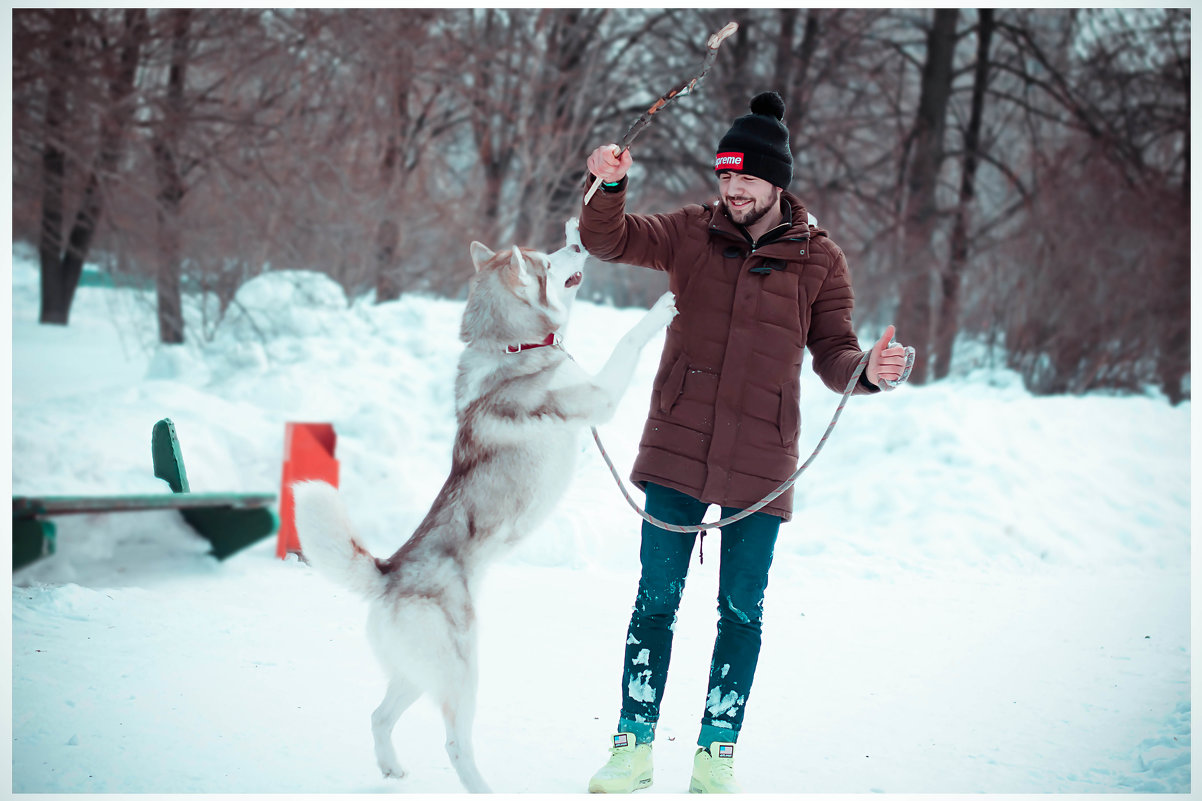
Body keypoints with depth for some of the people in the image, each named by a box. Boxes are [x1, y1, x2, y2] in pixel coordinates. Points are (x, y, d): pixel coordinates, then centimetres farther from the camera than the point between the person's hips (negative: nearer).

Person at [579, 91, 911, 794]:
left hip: (761, 463, 0)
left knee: (742, 610, 7)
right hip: (677, 452, 1)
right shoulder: (693, 232, 4)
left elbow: (833, 355, 4)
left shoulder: (820, 260, 2)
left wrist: (869, 369, -18)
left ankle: (718, 752, 19)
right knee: (657, 599, 5)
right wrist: (608, 188, -16)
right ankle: (636, 744, 16)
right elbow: (609, 240, 3)